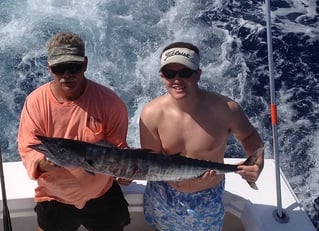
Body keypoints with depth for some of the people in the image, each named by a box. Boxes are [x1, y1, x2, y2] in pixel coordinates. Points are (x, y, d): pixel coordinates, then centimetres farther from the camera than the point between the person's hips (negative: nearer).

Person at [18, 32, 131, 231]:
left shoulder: (109, 101, -16)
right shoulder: (35, 102, -14)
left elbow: (118, 146, -8)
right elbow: (28, 149, -12)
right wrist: (42, 162, -34)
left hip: (102, 195, 0)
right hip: (54, 197, 0)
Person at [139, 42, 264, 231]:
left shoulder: (226, 109, -25)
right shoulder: (151, 114, -22)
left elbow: (249, 135, -4)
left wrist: (258, 163, -25)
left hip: (208, 201, -1)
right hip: (163, 197, 1)